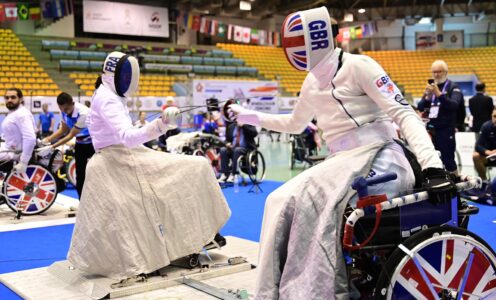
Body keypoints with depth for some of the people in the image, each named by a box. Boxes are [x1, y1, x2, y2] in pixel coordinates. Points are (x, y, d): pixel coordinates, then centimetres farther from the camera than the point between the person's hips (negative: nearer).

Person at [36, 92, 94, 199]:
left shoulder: (83, 113, -32)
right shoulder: (64, 111, -10)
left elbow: (71, 135, -29)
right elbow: (63, 130, 2)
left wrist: (51, 147, -30)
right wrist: (47, 140, -11)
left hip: (93, 143, -7)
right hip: (80, 143, 7)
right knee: (80, 174, 5)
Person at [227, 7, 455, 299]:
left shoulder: (357, 66, -8)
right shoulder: (312, 82, 15)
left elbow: (404, 113, -15)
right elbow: (295, 124, 34)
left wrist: (432, 166, -28)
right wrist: (251, 117, 31)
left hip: (378, 158, -7)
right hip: (342, 162, 7)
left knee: (316, 199, -30)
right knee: (281, 202, -11)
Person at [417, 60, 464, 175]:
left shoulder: (453, 87, -1)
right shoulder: (430, 86, 14)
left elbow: (454, 105, -18)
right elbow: (420, 107, 7)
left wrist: (439, 94, -30)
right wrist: (427, 96, -13)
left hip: (446, 130, -5)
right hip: (430, 129, 5)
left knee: (448, 160, -5)